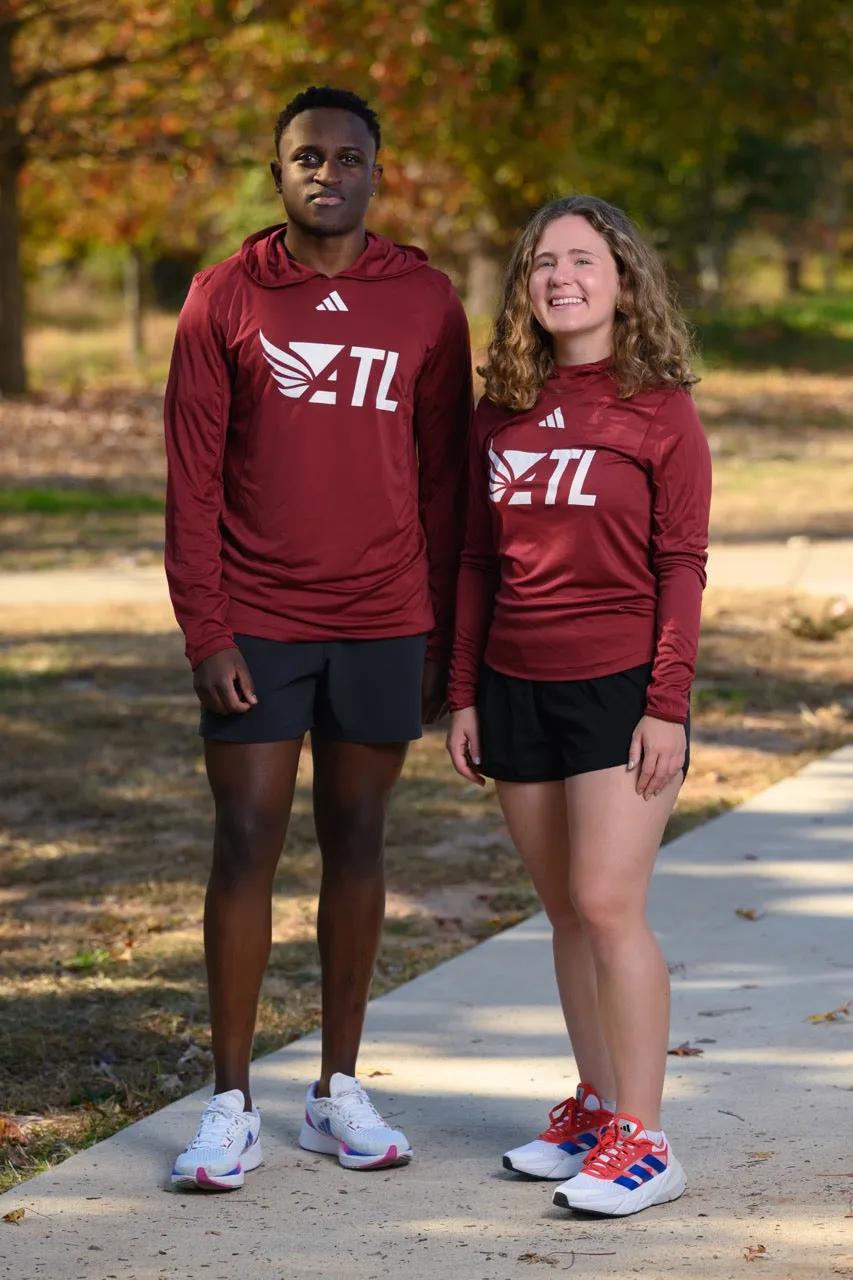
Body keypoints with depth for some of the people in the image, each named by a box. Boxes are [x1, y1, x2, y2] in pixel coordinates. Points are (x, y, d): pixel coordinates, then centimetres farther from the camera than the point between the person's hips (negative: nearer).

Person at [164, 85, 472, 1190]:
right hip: (255, 624, -1)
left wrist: (445, 639, 3)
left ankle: (339, 1095, 18)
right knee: (247, 844, -1)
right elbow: (192, 477, -1)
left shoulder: (426, 304, 5)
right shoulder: (224, 300, 1)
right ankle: (231, 1106, 5)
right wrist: (203, 630, -8)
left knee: (356, 845, 8)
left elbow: (444, 478, 7)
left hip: (383, 624, 2)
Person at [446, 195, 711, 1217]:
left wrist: (668, 705, -13)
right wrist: (464, 695, 10)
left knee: (608, 905, -10)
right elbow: (479, 562, 13)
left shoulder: (660, 410, -5)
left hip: (620, 688, -5)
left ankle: (640, 1139, -5)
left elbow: (681, 567, -7)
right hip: (517, 691, 5)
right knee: (565, 912, 10)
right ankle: (595, 1105, 21)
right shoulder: (501, 414, 9)